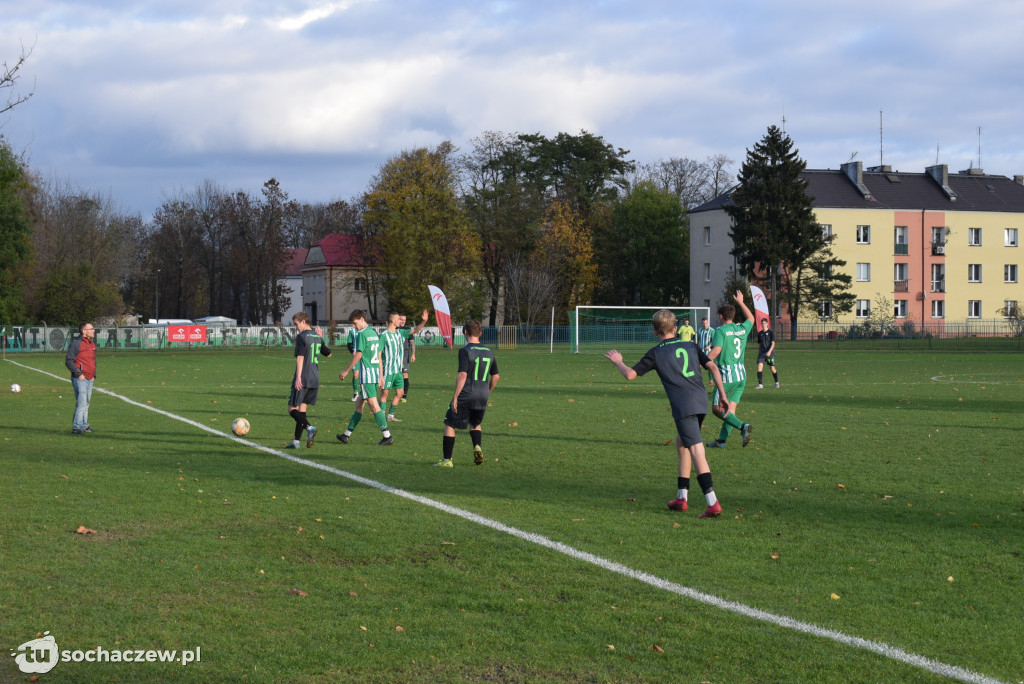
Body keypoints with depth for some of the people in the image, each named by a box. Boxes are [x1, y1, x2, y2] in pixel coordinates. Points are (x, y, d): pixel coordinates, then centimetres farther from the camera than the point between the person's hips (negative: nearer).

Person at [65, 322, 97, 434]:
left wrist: (94, 375, 16)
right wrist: (79, 374, -15)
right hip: (80, 379, -8)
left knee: (86, 404, 13)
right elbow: (69, 361, -13)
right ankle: (76, 427, -11)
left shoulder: (92, 344, 16)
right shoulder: (76, 343, -11)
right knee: (81, 403, -13)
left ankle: (84, 426, 20)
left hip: (89, 379, 8)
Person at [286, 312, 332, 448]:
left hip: (302, 379, -7)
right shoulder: (317, 337, 13)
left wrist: (298, 377, -22)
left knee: (292, 409, -2)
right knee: (302, 409, 10)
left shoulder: (301, 337, -9)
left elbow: (300, 357, -17)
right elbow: (328, 354, 26)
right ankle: (296, 441, 7)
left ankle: (309, 428, -26)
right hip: (315, 380, 7)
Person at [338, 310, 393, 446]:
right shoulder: (374, 333, 16)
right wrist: (381, 376, 21)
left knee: (374, 405, -9)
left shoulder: (362, 334, -11)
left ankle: (387, 436, -13)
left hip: (367, 374, -9)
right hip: (376, 373, 9)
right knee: (359, 403, 14)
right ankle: (347, 434, 20)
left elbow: (358, 355, -14)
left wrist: (346, 371, -5)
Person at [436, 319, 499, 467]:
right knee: (475, 424, 26)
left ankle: (446, 460, 7)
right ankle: (478, 446, -1)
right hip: (482, 396, 6)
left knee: (450, 425, 7)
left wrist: (455, 397, -15)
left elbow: (462, 375, -18)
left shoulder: (465, 351, -11)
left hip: (466, 394, -6)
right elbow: (495, 377, 14)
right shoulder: (489, 352, 9)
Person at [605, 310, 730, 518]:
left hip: (683, 406, -6)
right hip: (701, 401, 6)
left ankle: (713, 503, -22)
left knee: (696, 451, -12)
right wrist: (723, 395, 14)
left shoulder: (656, 353, 6)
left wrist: (618, 361, 25)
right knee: (681, 443, 23)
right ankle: (682, 498, 25)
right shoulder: (690, 346, 18)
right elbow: (713, 367, 10)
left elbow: (630, 374, 5)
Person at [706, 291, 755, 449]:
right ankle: (721, 441, 9)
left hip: (727, 375, -7)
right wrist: (741, 302, 40)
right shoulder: (742, 328, 9)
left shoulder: (721, 331, -10)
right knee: (730, 409, 9)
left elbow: (716, 351, -22)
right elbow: (751, 318, 31)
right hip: (741, 375, 7)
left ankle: (743, 426, -20)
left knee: (718, 409, -2)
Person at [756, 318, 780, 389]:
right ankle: (760, 384, -16)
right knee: (759, 366, -15)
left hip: (770, 353, -3)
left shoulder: (771, 332, -4)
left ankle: (777, 382, 29)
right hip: (762, 353, 3)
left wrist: (769, 351, -23)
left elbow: (773, 343, -11)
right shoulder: (760, 333, 9)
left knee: (773, 369, 4)